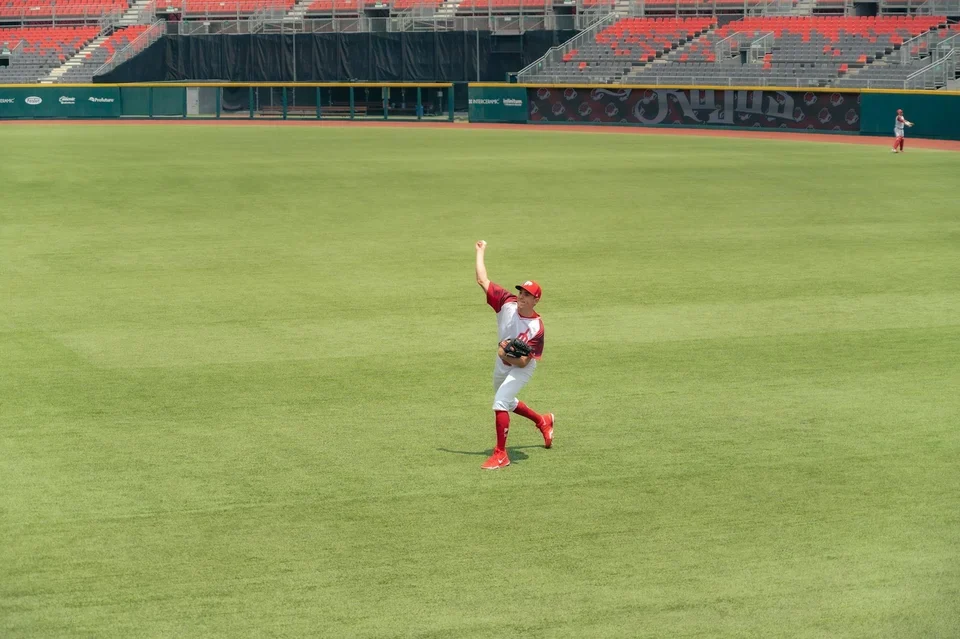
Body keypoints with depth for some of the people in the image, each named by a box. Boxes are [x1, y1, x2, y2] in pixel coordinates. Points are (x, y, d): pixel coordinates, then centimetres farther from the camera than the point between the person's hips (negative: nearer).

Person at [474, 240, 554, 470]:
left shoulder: (536, 327, -31)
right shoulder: (507, 303, -20)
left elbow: (522, 362, -30)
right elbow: (482, 280, -16)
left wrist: (507, 355, -47)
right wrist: (480, 252, -12)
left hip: (521, 368, -7)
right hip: (502, 364, 7)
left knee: (500, 403, -24)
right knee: (506, 402, 27)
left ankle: (501, 454, -16)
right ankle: (543, 421, 53)